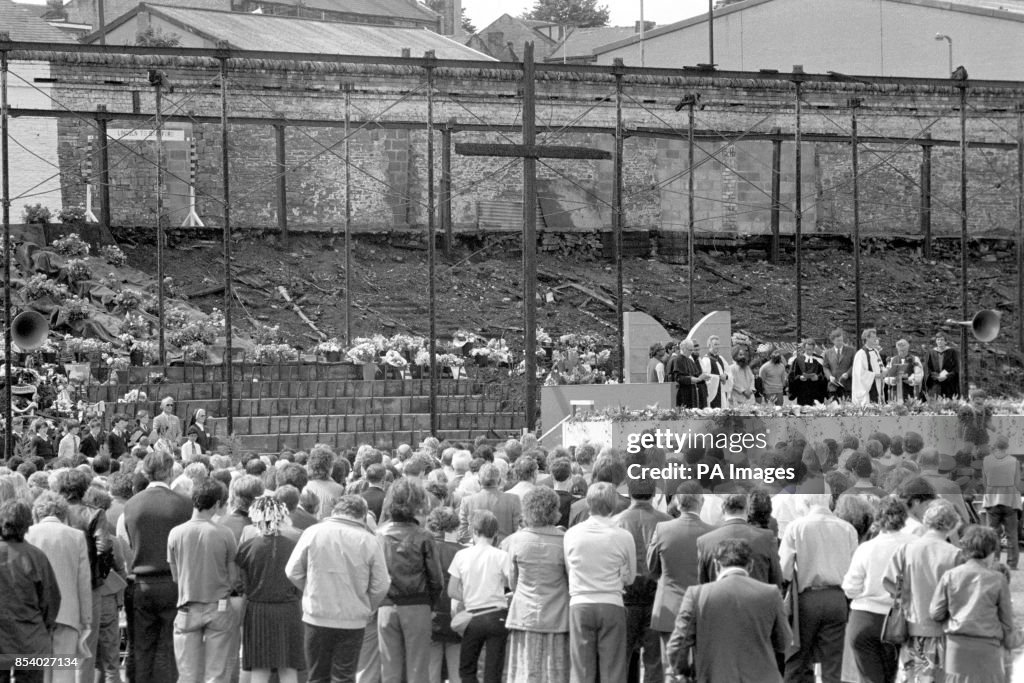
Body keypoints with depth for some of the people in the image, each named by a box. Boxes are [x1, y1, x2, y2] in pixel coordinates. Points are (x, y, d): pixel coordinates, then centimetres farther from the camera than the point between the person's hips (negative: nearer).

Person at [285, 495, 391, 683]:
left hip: (316, 617, 1)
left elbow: (293, 572, 1)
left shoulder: (313, 532, -4)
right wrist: (367, 609, 13)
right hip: (353, 622, -1)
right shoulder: (369, 541, -5)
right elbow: (381, 586, -3)